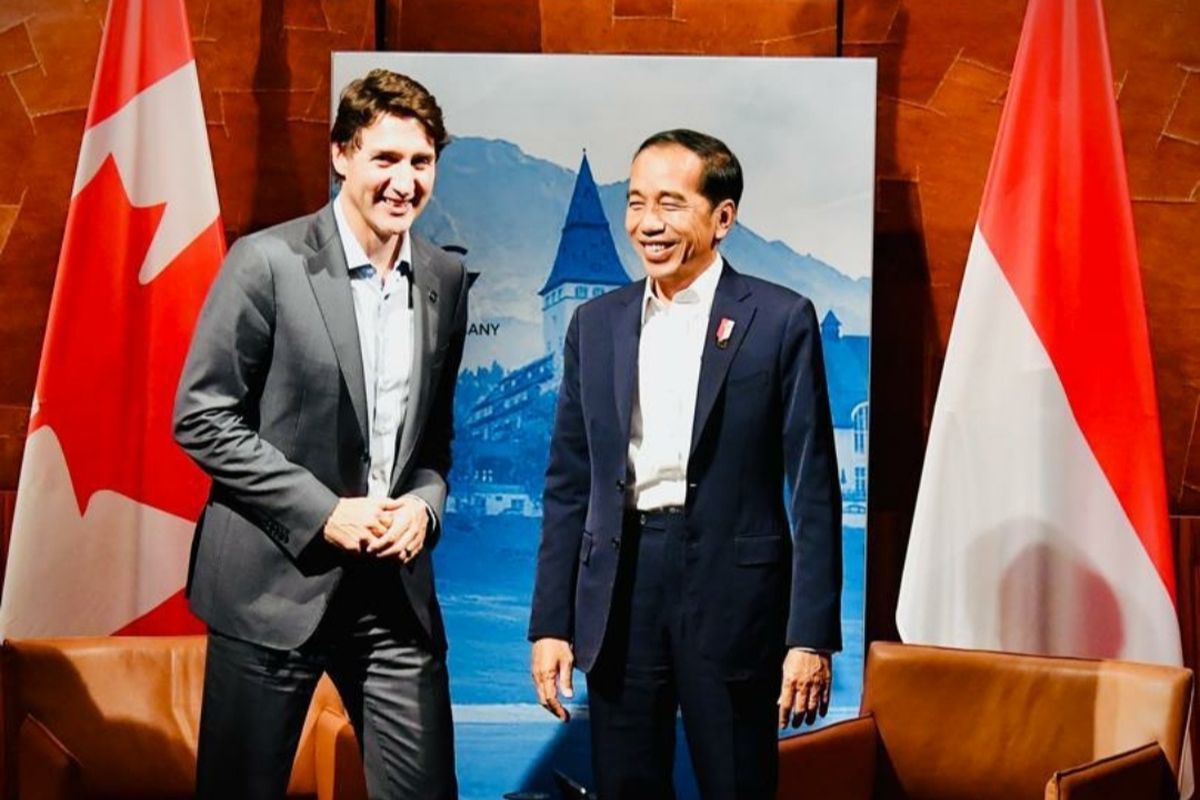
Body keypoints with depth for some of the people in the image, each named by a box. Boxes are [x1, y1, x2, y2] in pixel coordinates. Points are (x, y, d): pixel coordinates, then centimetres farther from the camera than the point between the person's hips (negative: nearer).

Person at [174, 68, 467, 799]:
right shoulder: (268, 262, -8)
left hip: (397, 584, 4)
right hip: (276, 580, -4)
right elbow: (203, 418, -9)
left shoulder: (447, 279, 8)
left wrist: (426, 503, -4)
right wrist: (323, 513, -14)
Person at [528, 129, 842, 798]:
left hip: (732, 591, -3)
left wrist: (812, 636, -9)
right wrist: (550, 623, 6)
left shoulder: (780, 320, -2)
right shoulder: (595, 324, 9)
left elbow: (813, 488, -4)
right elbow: (569, 486, 11)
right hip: (620, 596, 4)